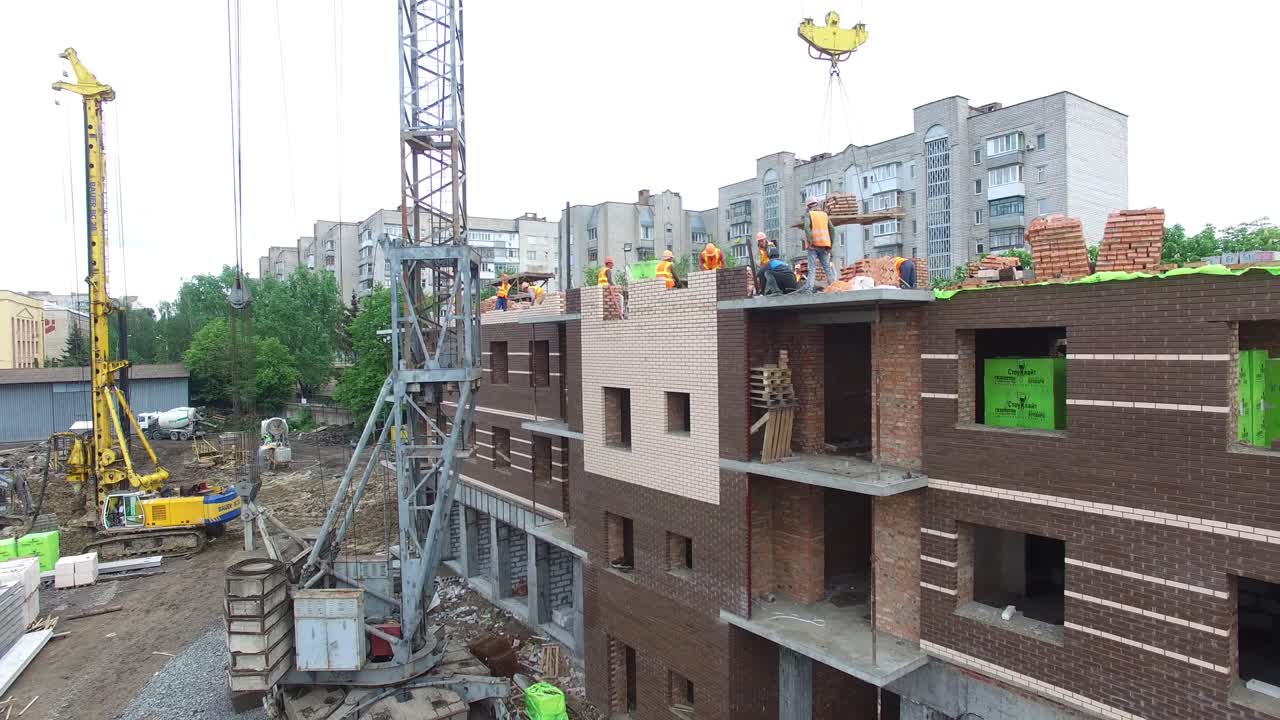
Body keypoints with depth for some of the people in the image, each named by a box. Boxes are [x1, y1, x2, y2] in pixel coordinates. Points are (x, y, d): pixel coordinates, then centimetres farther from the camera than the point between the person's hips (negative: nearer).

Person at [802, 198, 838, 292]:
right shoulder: (824, 214, 17)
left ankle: (808, 290, -15)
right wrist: (830, 244, 12)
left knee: (812, 269, -7)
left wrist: (810, 241, -14)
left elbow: (807, 227, -14)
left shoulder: (808, 214, 4)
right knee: (827, 267, 6)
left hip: (814, 245, -4)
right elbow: (831, 229, 11)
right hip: (825, 244, 4)